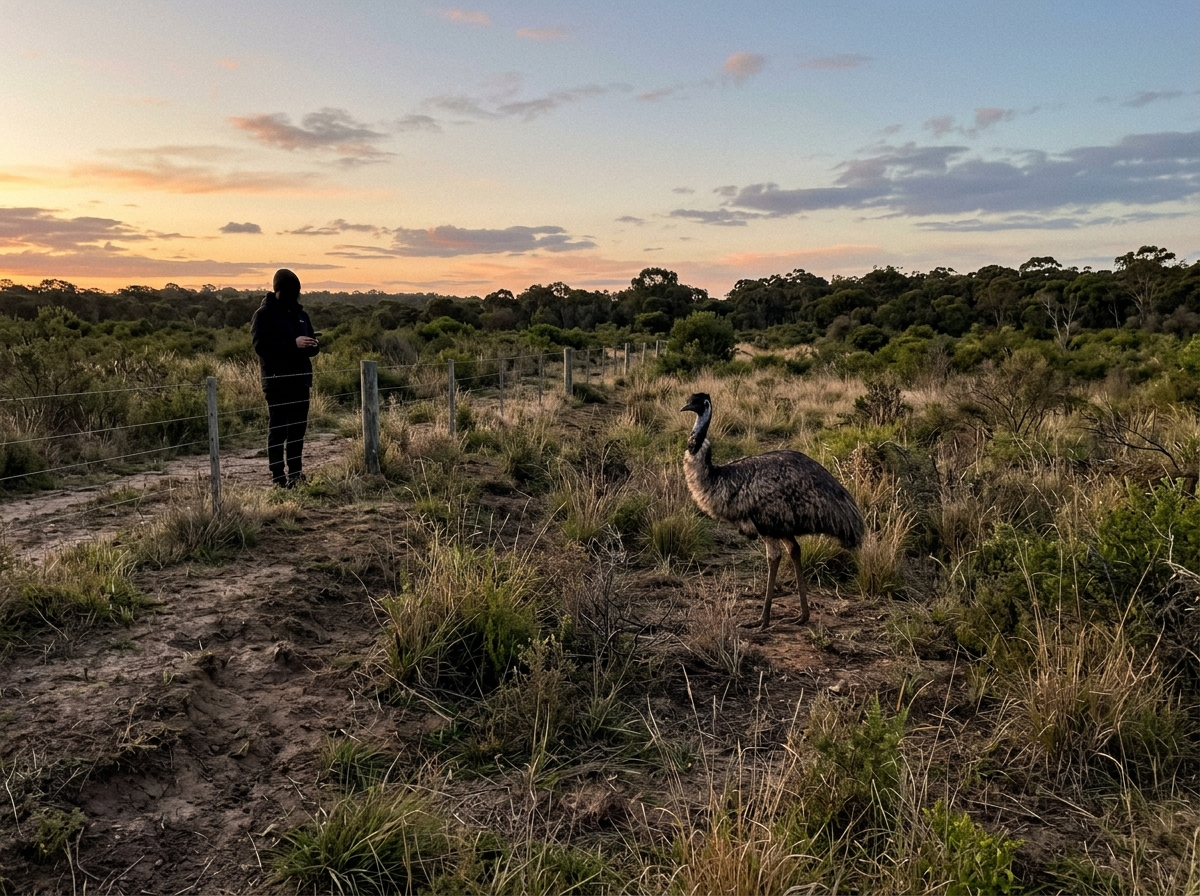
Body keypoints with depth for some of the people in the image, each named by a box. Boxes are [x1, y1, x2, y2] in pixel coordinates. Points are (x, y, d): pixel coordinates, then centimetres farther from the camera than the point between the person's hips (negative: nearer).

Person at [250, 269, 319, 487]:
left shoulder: (300, 314, 14)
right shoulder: (264, 314, -5)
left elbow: (311, 345, 17)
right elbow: (260, 346, -17)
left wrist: (313, 345, -8)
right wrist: (293, 344, -26)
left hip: (300, 380, 6)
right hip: (277, 381, -6)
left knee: (298, 429, 11)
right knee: (277, 430, -1)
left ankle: (296, 474, 19)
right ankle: (278, 477, 3)